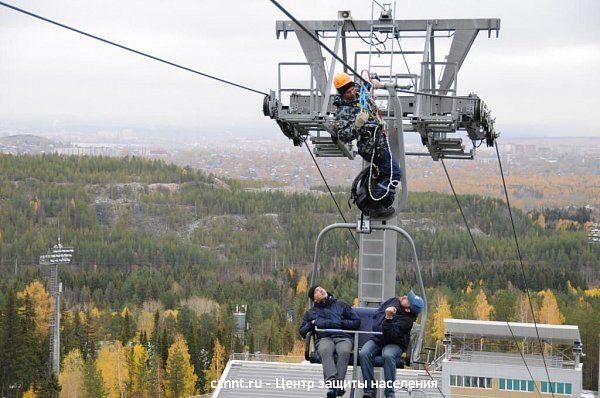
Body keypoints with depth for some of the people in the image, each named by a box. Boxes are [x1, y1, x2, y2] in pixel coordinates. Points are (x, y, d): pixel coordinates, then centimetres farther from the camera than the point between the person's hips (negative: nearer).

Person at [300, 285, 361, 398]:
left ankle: (339, 383, -47)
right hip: (324, 338, 0)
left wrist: (341, 323, 3)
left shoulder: (341, 305, 25)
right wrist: (312, 324, 6)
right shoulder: (310, 313, 30)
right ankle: (332, 383, -54)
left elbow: (356, 322, 19)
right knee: (325, 350, -38)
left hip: (343, 337, 0)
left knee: (344, 351, -37)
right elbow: (302, 332, 24)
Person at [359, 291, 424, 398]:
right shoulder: (394, 301, 0)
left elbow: (390, 335, -30)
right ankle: (370, 389, -22)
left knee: (388, 355, -40)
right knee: (364, 353, -26)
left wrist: (388, 318, -37)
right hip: (376, 340, 6)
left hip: (393, 344, -5)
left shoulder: (407, 320, -20)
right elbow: (377, 313, 19)